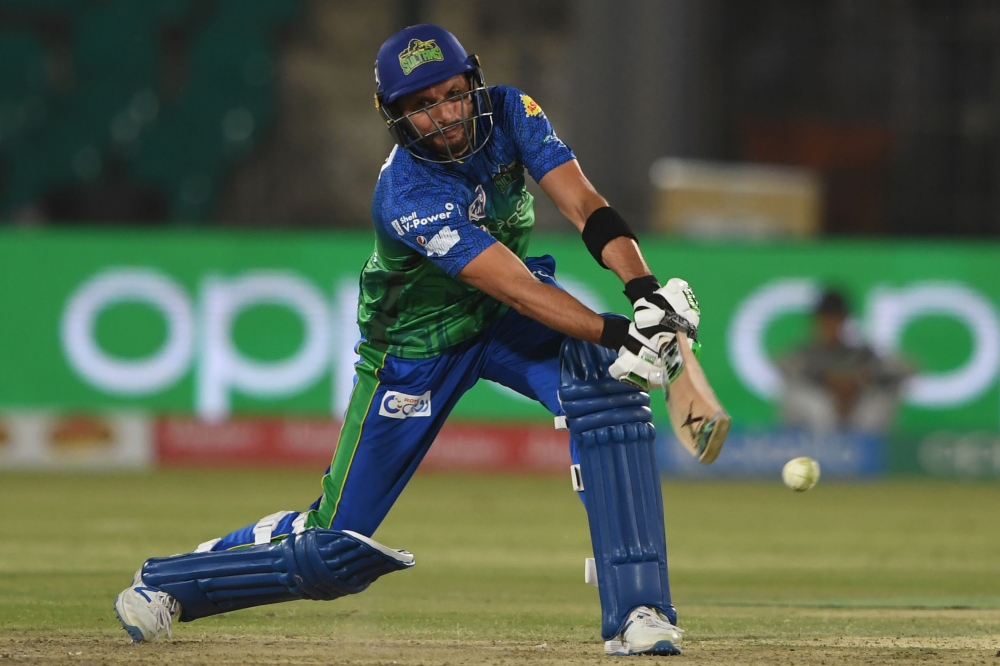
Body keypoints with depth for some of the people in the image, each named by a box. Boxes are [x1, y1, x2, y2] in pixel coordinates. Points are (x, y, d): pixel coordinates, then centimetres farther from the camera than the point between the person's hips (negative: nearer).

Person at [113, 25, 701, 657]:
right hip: (416, 347, -4)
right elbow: (518, 290, -40)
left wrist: (646, 290, -42)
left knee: (606, 384, -29)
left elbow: (586, 207, -25)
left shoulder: (510, 113, -17)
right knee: (335, 550, -1)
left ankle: (636, 609, -28)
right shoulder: (408, 195, -33)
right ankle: (167, 583, 26)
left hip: (502, 320, 5)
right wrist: (619, 335, -50)